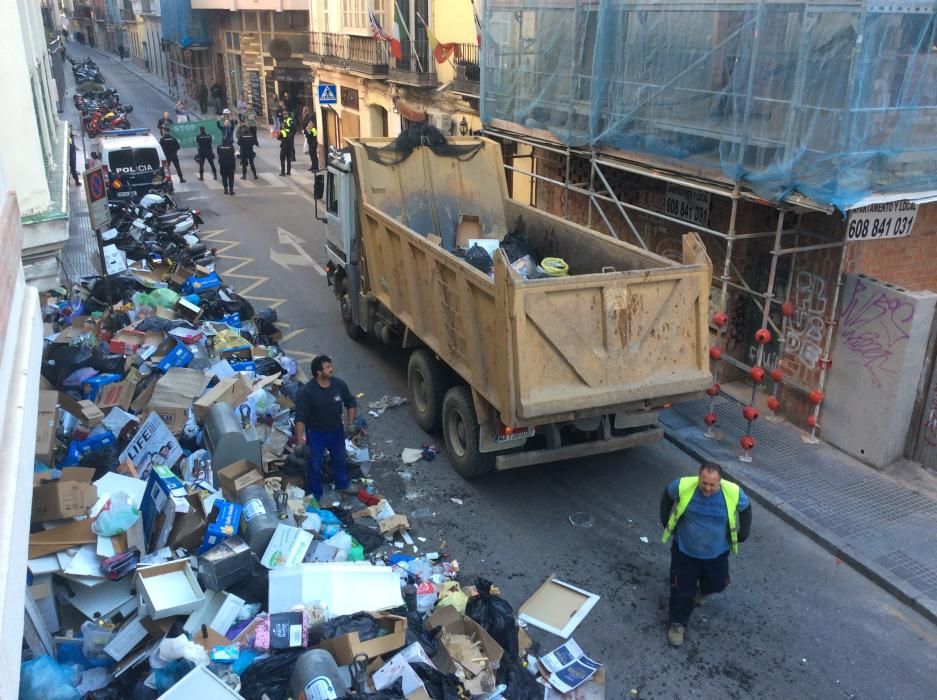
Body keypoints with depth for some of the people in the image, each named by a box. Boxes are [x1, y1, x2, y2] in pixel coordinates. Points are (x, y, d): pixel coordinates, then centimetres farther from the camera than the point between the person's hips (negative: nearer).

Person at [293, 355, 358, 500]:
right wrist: (300, 439, -28)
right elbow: (300, 417, -24)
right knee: (315, 465, 11)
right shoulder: (306, 391, -27)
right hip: (315, 433, -4)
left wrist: (351, 423, -5)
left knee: (340, 459, 24)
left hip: (336, 430, 4)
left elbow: (351, 403, 2)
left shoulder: (339, 384, -14)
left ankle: (343, 483, 50)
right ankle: (315, 495, 32)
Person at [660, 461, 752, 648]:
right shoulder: (683, 486, -26)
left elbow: (746, 509, 1)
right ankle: (677, 623, 35)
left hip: (717, 553, 2)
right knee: (682, 590, 9)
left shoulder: (734, 493, -24)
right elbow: (666, 496, -2)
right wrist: (666, 521, 1)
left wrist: (742, 534, 4)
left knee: (717, 584, 23)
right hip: (685, 550, -2)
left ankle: (701, 590, 59)